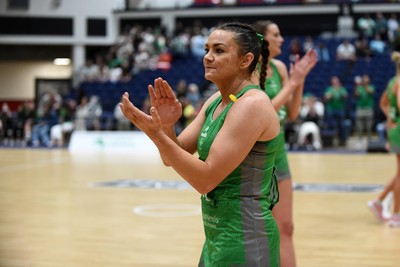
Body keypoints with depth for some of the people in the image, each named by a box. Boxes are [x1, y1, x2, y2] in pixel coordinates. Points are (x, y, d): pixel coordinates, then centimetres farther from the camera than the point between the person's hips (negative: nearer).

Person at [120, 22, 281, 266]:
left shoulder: (252, 104, -18)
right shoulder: (216, 101, 8)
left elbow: (206, 179, -22)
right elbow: (172, 158, 7)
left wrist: (156, 134, -26)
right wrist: (166, 127, -12)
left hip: (244, 240, -8)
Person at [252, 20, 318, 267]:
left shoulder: (279, 68, 7)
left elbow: (292, 114, 9)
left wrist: (300, 80, -2)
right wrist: (291, 83, -18)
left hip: (277, 151, 7)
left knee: (285, 228, 9)